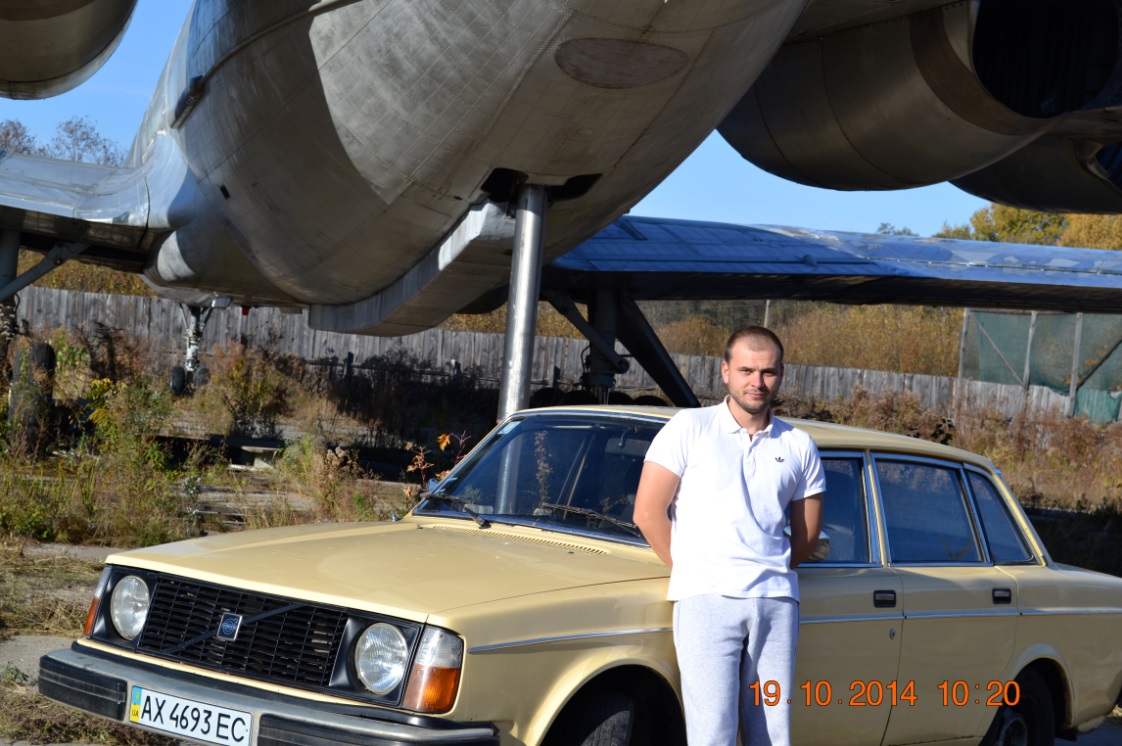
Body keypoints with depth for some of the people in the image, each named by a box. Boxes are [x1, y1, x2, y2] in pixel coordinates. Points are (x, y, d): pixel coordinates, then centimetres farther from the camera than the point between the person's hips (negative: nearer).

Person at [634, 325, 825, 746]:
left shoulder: (798, 446, 14)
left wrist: (766, 571, 12)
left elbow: (807, 538, 20)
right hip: (706, 600, -3)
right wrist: (691, 570, 6)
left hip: (776, 601, 4)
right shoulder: (690, 428, 5)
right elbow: (648, 513, 2)